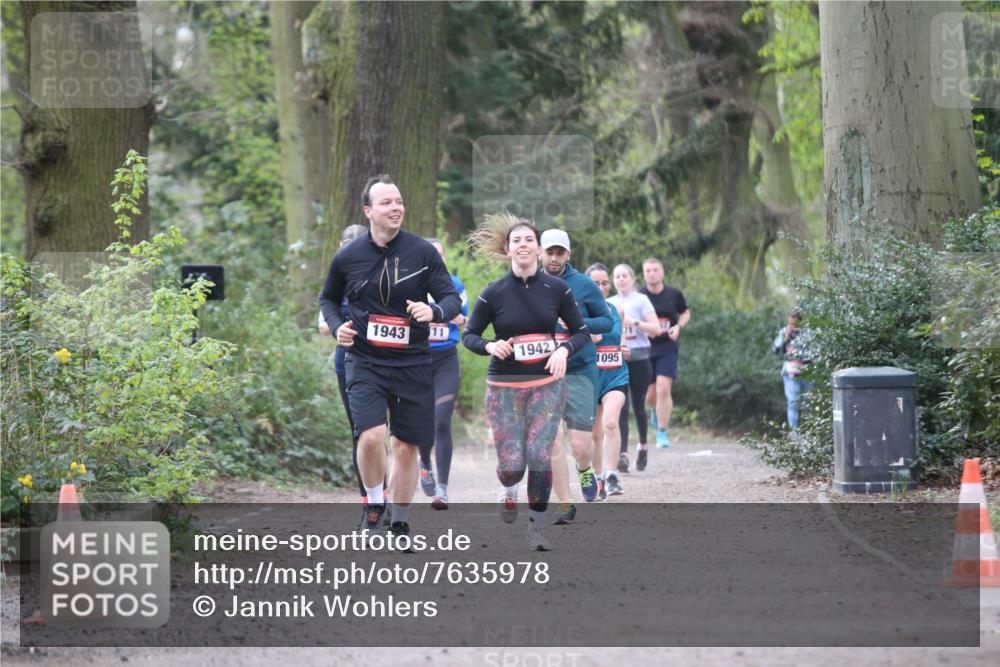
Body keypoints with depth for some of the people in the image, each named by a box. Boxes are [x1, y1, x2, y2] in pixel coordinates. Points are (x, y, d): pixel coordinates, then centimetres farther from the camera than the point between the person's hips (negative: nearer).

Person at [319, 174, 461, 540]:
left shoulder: (422, 252, -4)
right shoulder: (348, 257, -1)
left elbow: (452, 298, -2)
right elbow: (328, 298, 17)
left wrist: (434, 311, -24)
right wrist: (337, 326, -3)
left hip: (412, 362, 1)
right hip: (364, 361, -1)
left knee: (406, 446, 8)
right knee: (371, 435, -21)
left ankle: (400, 524, 25)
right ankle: (374, 502, 5)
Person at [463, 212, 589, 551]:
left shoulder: (556, 288, -2)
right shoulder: (494, 293, -5)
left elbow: (582, 332, 6)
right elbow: (468, 335, 5)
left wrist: (564, 349, -15)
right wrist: (490, 346, -16)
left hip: (547, 384, 1)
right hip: (504, 387, 0)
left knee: (540, 457, -11)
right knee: (512, 464, -5)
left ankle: (537, 529, 7)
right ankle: (509, 492, 34)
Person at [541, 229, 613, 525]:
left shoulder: (584, 285, -2)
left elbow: (607, 321, 3)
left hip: (580, 370, -2)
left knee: (581, 446, -7)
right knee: (551, 442, -2)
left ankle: (585, 471, 28)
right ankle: (565, 506, 9)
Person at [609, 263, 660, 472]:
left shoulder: (641, 300, 1)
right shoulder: (609, 303, 12)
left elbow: (656, 329, -7)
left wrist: (634, 323, -17)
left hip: (639, 359, -2)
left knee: (638, 406, 6)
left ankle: (643, 446, 29)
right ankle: (623, 454, -18)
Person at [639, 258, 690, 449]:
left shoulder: (674, 294, 1)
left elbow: (686, 313, 16)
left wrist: (678, 327, -4)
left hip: (667, 348, 0)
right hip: (645, 349, 1)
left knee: (663, 389, -15)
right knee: (649, 396, 5)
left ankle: (662, 433, -4)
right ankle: (658, 410, 43)